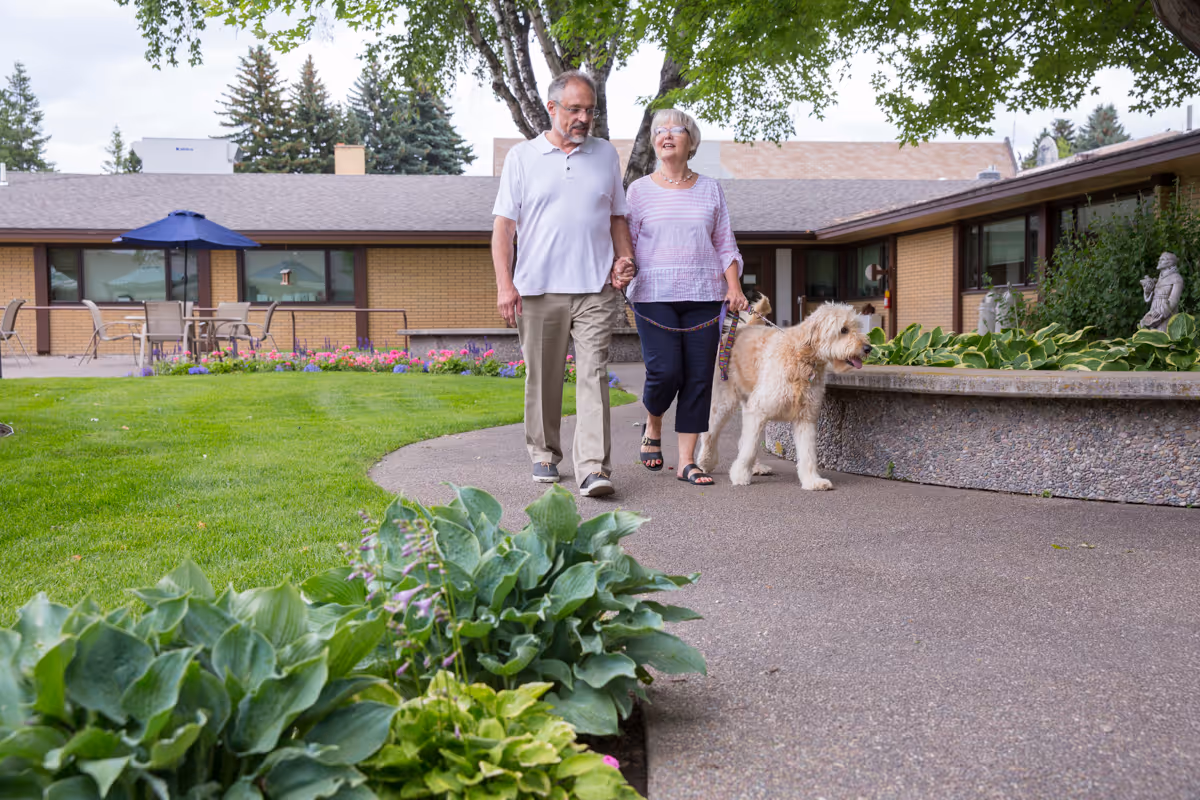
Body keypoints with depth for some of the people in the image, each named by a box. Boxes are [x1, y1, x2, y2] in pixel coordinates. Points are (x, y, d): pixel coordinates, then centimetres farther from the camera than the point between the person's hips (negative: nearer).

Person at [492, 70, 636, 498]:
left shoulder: (606, 154, 15)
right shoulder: (522, 157, 7)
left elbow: (617, 217, 22)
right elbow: (503, 225, 2)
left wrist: (624, 258, 4)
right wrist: (505, 284, -8)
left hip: (596, 289, 1)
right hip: (538, 289, -1)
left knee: (593, 375, -8)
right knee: (542, 378, 7)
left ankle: (593, 468, -11)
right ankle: (544, 455, 23)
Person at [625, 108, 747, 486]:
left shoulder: (710, 190, 13)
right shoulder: (640, 189, 8)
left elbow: (725, 244, 13)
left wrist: (734, 286, -1)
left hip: (703, 296, 2)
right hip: (655, 296, -2)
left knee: (698, 377, -2)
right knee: (665, 371, -13)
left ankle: (687, 461, 6)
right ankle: (652, 427, 20)